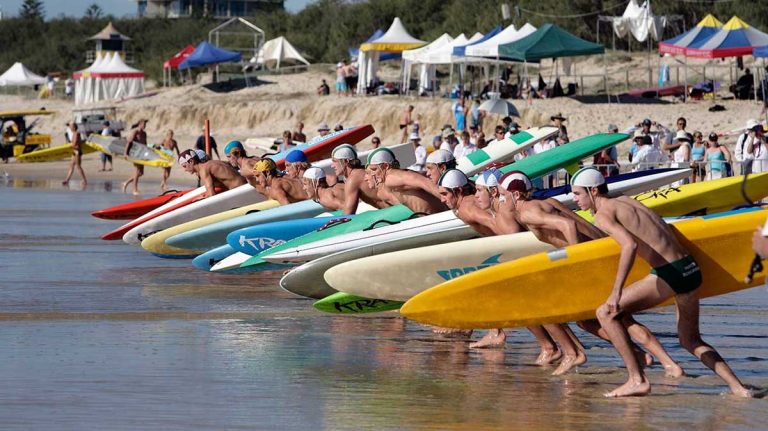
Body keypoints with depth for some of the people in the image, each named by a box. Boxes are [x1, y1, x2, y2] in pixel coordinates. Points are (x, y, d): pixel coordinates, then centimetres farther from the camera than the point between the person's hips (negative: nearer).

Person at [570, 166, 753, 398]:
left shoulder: (602, 215, -4)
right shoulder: (625, 201, 22)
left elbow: (630, 244, -22)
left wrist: (616, 291, -25)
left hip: (668, 274, -9)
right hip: (691, 268, 9)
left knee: (606, 313, 0)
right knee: (690, 340, 24)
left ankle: (637, 380, -5)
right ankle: (737, 386, 16)